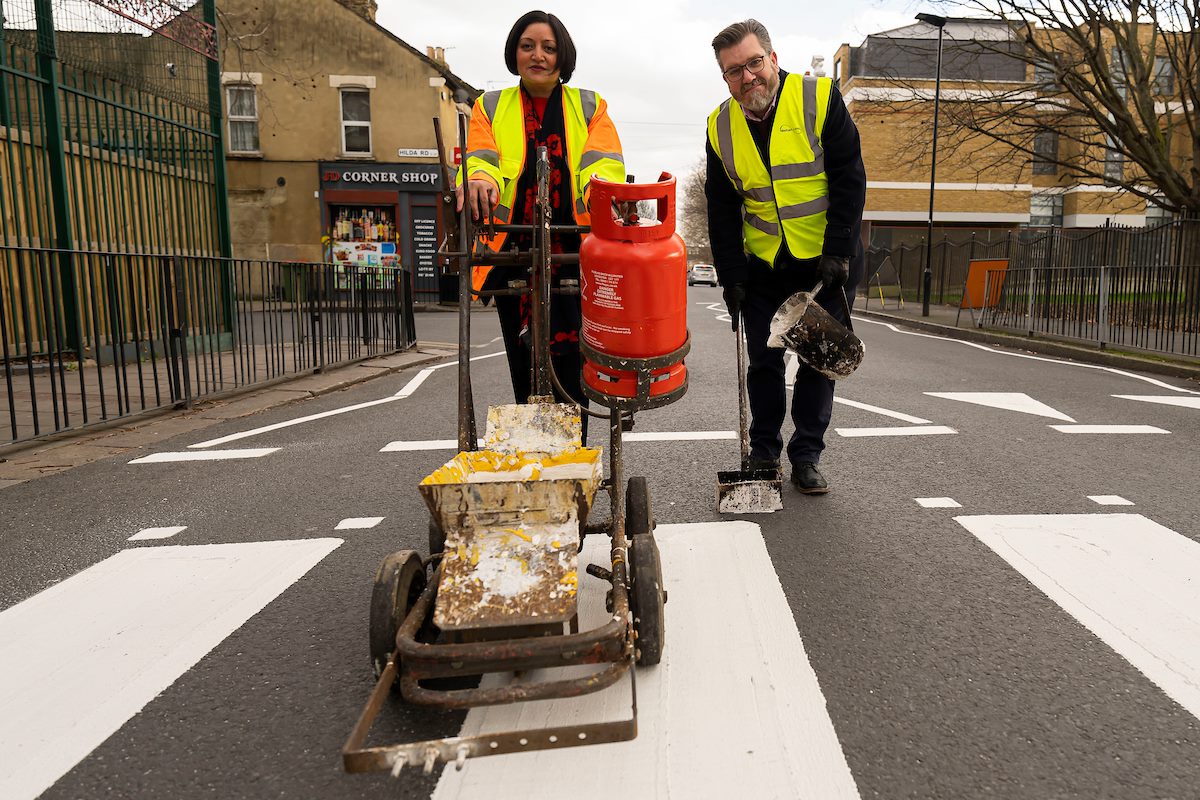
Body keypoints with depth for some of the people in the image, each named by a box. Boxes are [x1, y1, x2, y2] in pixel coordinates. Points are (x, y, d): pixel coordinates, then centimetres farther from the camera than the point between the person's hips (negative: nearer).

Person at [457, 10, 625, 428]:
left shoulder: (590, 107, 13)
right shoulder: (490, 108, 14)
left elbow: (602, 163, -4)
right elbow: (481, 159, -3)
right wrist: (480, 180, -29)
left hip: (575, 257, -1)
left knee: (570, 366, -2)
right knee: (525, 373, 4)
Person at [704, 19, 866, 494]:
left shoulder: (820, 99, -10)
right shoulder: (720, 128, -1)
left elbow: (849, 181, -10)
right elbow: (721, 211, 4)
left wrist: (837, 253, -16)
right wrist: (731, 276, -2)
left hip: (828, 262, -2)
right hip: (764, 266, 3)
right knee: (764, 361, 7)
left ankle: (806, 458, 15)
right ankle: (763, 452, 22)